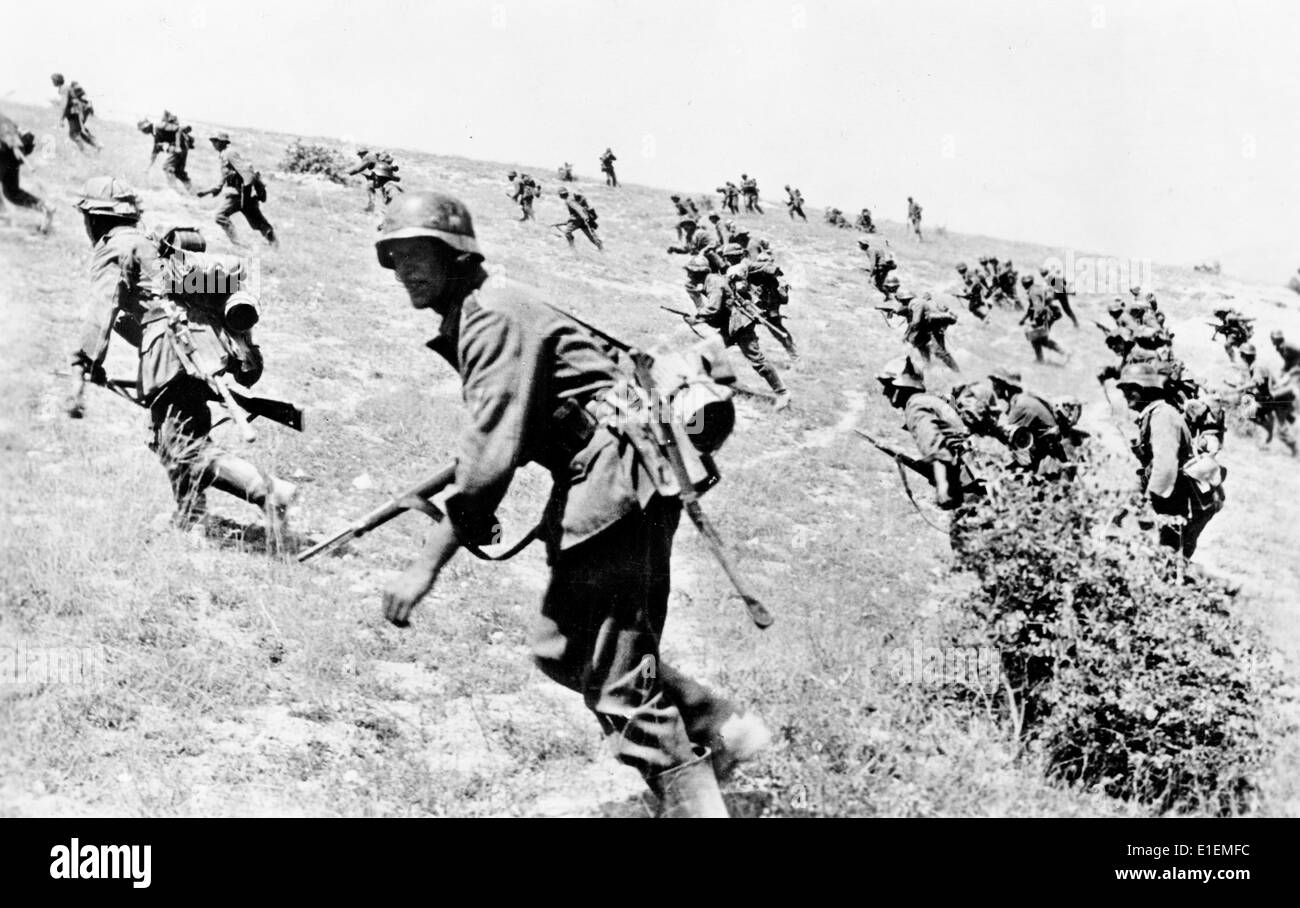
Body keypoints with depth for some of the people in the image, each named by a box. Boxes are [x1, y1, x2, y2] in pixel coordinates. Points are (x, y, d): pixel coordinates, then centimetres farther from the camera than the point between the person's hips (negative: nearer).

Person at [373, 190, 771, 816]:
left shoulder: (493, 315, -16)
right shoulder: (464, 321, 16)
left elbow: (493, 452, -25)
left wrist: (426, 566, -25)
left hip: (617, 478, -11)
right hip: (591, 484, 11)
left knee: (615, 674, -6)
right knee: (561, 648, 17)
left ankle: (691, 803, 3)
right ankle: (721, 729, 25)